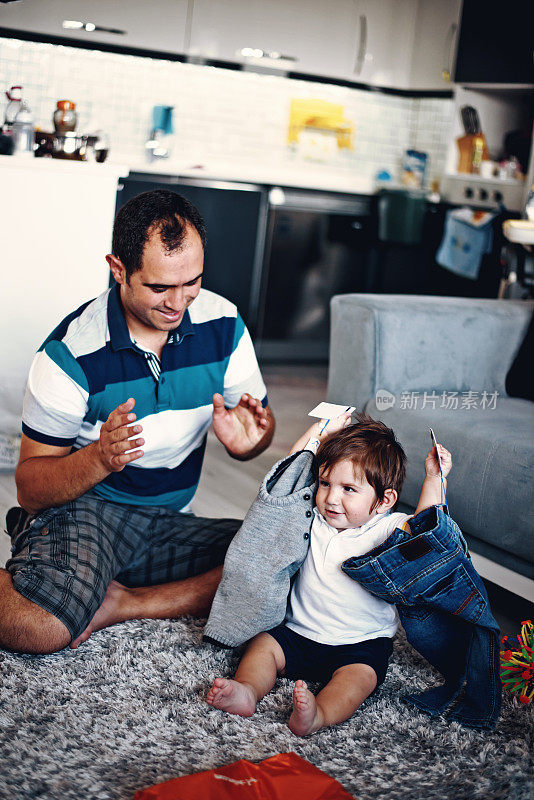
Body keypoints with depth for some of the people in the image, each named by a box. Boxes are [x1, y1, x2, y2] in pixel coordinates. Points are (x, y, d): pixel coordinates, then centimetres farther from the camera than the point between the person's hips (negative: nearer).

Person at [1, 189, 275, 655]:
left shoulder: (223, 325, -4)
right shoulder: (71, 352, -15)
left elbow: (261, 424, 8)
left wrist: (245, 440, -18)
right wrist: (100, 458, -31)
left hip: (172, 526, 5)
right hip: (84, 508, -4)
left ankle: (117, 605, -13)